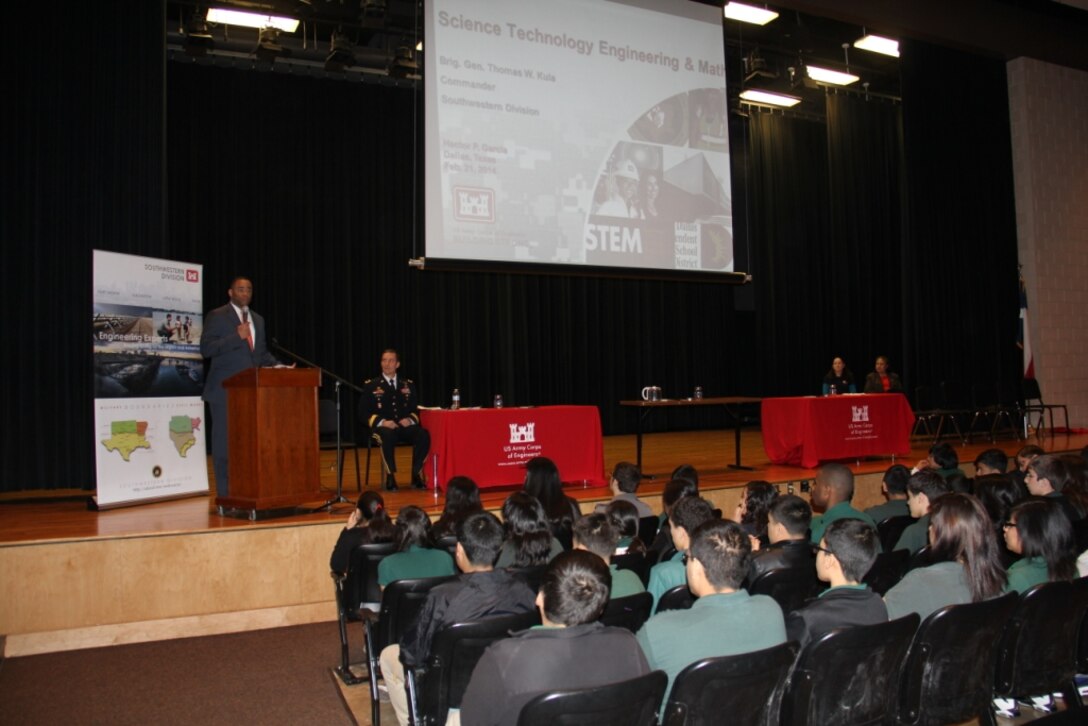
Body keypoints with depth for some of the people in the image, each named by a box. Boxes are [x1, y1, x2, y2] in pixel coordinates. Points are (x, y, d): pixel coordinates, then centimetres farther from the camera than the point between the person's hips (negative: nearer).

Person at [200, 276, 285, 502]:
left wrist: (279, 367, 4)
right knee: (224, 443, 0)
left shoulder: (258, 320, 17)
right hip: (225, 391, -5)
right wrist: (237, 337, -19)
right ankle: (225, 497, 7)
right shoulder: (217, 316, -1)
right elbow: (206, 349, -10)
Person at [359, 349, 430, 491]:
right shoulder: (371, 385, 9)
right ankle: (390, 477, -24)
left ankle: (416, 475, -16)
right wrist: (382, 422, -14)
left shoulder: (408, 384, 18)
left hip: (405, 426, 3)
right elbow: (364, 412, 3)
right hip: (382, 427, -2)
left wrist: (410, 420, -8)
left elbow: (416, 409, 16)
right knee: (388, 436, -40)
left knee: (424, 435, -30)